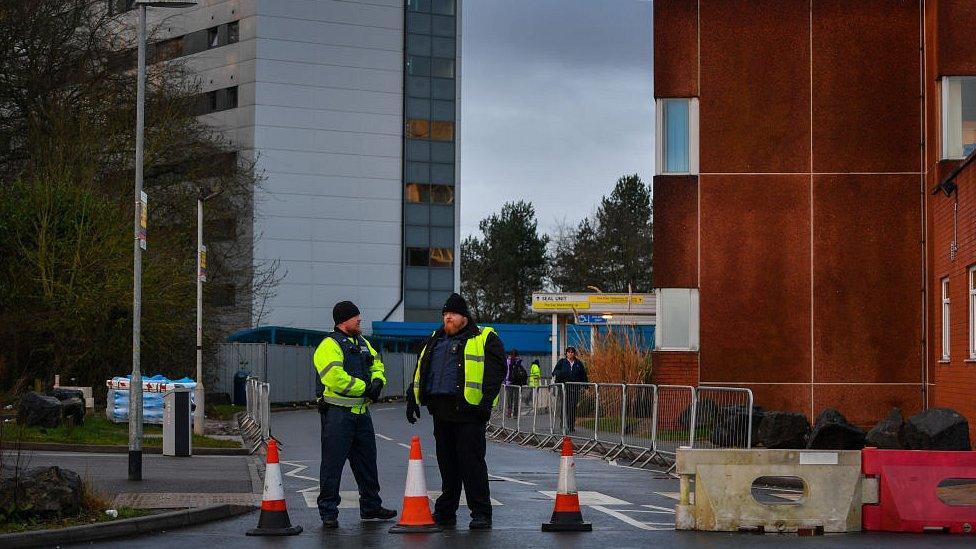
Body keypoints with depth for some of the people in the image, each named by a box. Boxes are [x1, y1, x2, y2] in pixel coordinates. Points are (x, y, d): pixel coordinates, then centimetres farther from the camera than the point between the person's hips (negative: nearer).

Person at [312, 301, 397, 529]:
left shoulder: (363, 343, 16)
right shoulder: (330, 346, -13)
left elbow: (377, 366, 21)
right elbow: (335, 378, -23)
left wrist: (377, 381, -3)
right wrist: (364, 387, -14)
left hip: (361, 411, 8)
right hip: (338, 413, -8)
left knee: (366, 460, 16)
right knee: (333, 463, -4)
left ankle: (371, 506, 28)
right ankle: (328, 512, 1)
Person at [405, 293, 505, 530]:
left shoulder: (484, 339, 1)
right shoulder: (435, 340, 21)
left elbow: (496, 371, -8)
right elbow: (420, 371, 25)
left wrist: (486, 402, -17)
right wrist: (412, 398, 16)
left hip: (468, 412, -6)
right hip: (441, 410, 6)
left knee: (471, 461, -8)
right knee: (447, 463, 11)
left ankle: (481, 513, -4)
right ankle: (445, 513, 16)